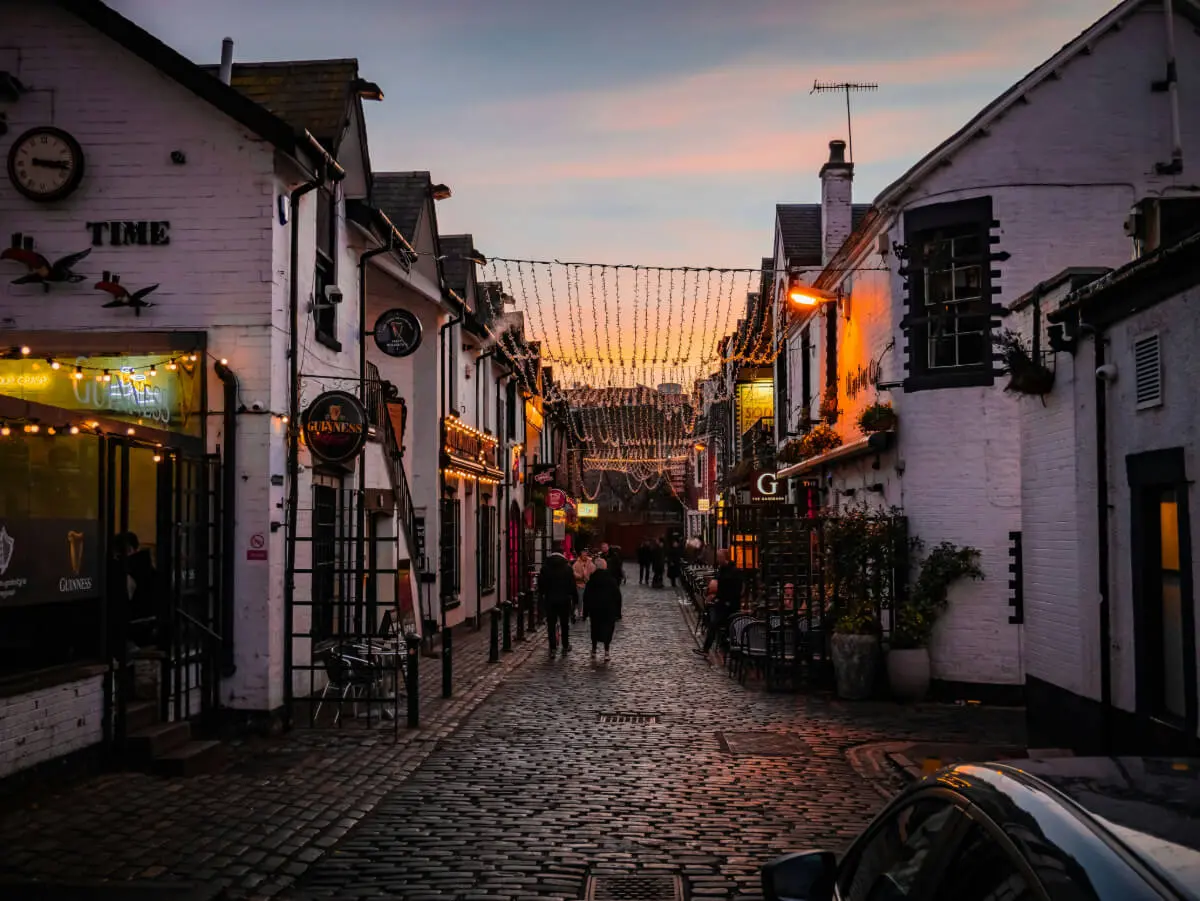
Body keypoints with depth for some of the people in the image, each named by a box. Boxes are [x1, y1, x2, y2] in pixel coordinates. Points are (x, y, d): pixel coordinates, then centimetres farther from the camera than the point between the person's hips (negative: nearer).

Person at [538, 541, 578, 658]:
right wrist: (575, 599, 3)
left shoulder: (545, 566, -3)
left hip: (550, 600, 0)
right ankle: (565, 647, 17)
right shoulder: (567, 566, -5)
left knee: (551, 625, 3)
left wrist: (540, 598, 8)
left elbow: (541, 584, -1)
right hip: (564, 600, 0)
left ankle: (553, 649, -1)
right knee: (565, 624, 13)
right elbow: (572, 584, -4)